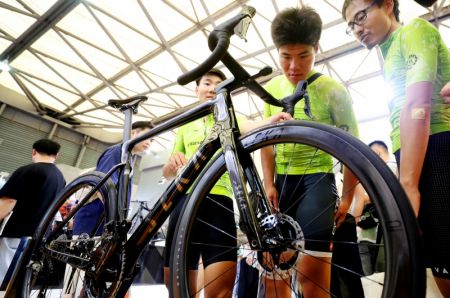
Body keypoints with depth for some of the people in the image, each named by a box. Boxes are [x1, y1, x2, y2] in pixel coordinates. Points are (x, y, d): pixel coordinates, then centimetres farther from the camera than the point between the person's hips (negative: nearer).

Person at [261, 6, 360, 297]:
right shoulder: (272, 87, 5)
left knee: (311, 272, -11)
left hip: (317, 178, -3)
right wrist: (269, 183, -4)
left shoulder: (332, 90, -7)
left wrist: (347, 198, -2)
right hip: (281, 179, 4)